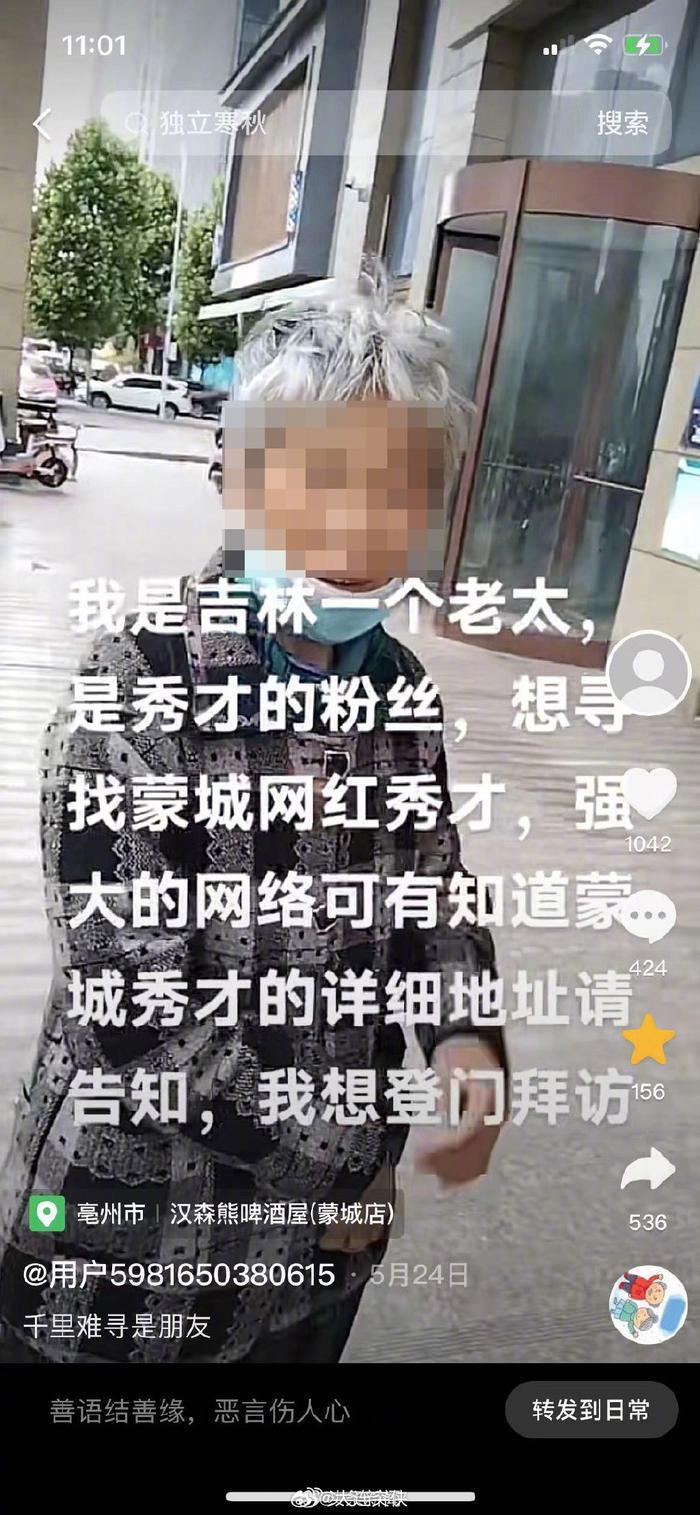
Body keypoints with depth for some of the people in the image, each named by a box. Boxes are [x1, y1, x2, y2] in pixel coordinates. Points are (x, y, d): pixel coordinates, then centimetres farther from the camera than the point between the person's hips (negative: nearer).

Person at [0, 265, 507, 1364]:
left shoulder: (400, 691, -5)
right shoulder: (138, 686, -22)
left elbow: (431, 891, 6)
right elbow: (134, 1008, -23)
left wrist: (466, 1036, -13)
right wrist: (340, 1149, -16)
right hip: (135, 1219, -4)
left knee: (299, 1344, 26)